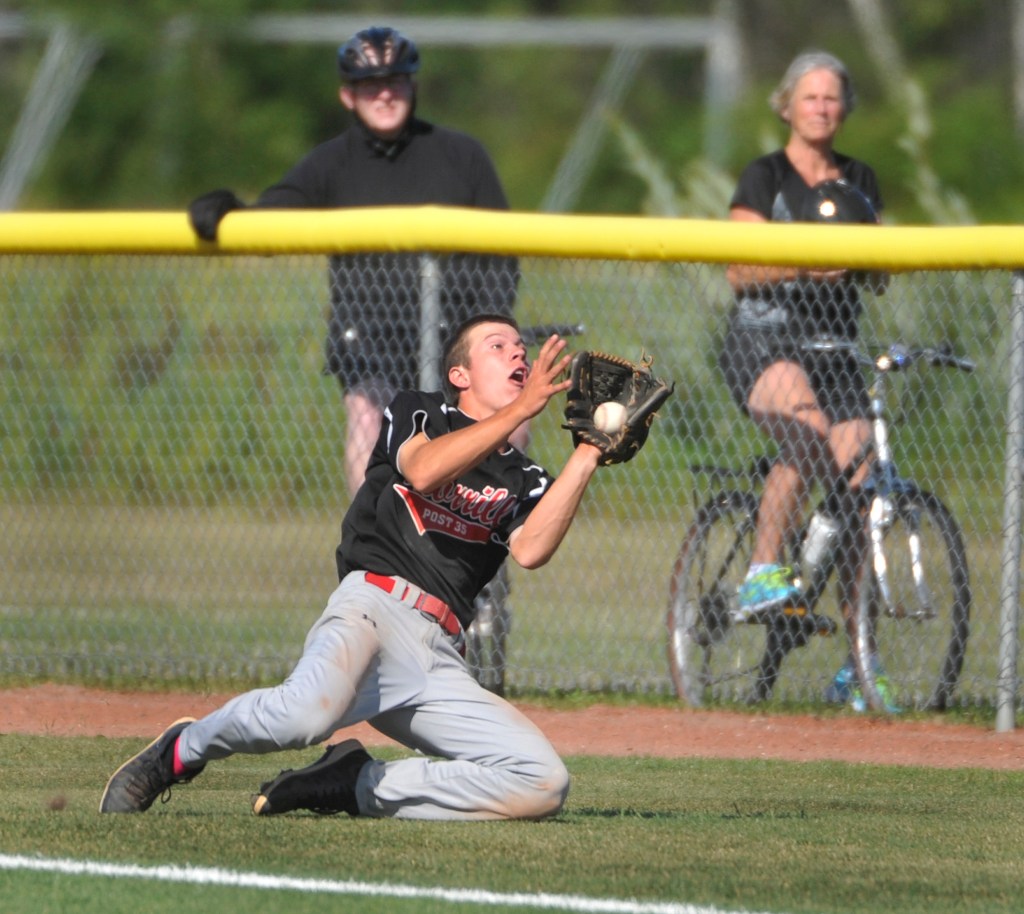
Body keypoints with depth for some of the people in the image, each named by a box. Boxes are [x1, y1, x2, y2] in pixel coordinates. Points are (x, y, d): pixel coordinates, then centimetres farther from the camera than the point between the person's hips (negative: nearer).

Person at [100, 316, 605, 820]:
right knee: (308, 712, -39)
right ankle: (180, 751, -6)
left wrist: (586, 458, -4)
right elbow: (424, 471, -9)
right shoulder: (416, 412, 16)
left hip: (440, 664, 5)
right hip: (374, 605, -5)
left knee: (544, 784, -16)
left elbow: (530, 550, -1)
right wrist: (523, 407, -11)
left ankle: (354, 785, -3)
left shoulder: (525, 481, 23)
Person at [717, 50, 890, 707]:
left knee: (856, 487, -6)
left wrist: (866, 261, -7)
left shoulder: (860, 183, 15)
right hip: (763, 341, -5)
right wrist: (803, 263, -23)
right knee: (808, 435, -36)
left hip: (833, 346, 5)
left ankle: (857, 659, 3)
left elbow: (878, 278, 16)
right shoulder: (765, 178, 1)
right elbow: (741, 271, -8)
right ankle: (762, 573, -26)